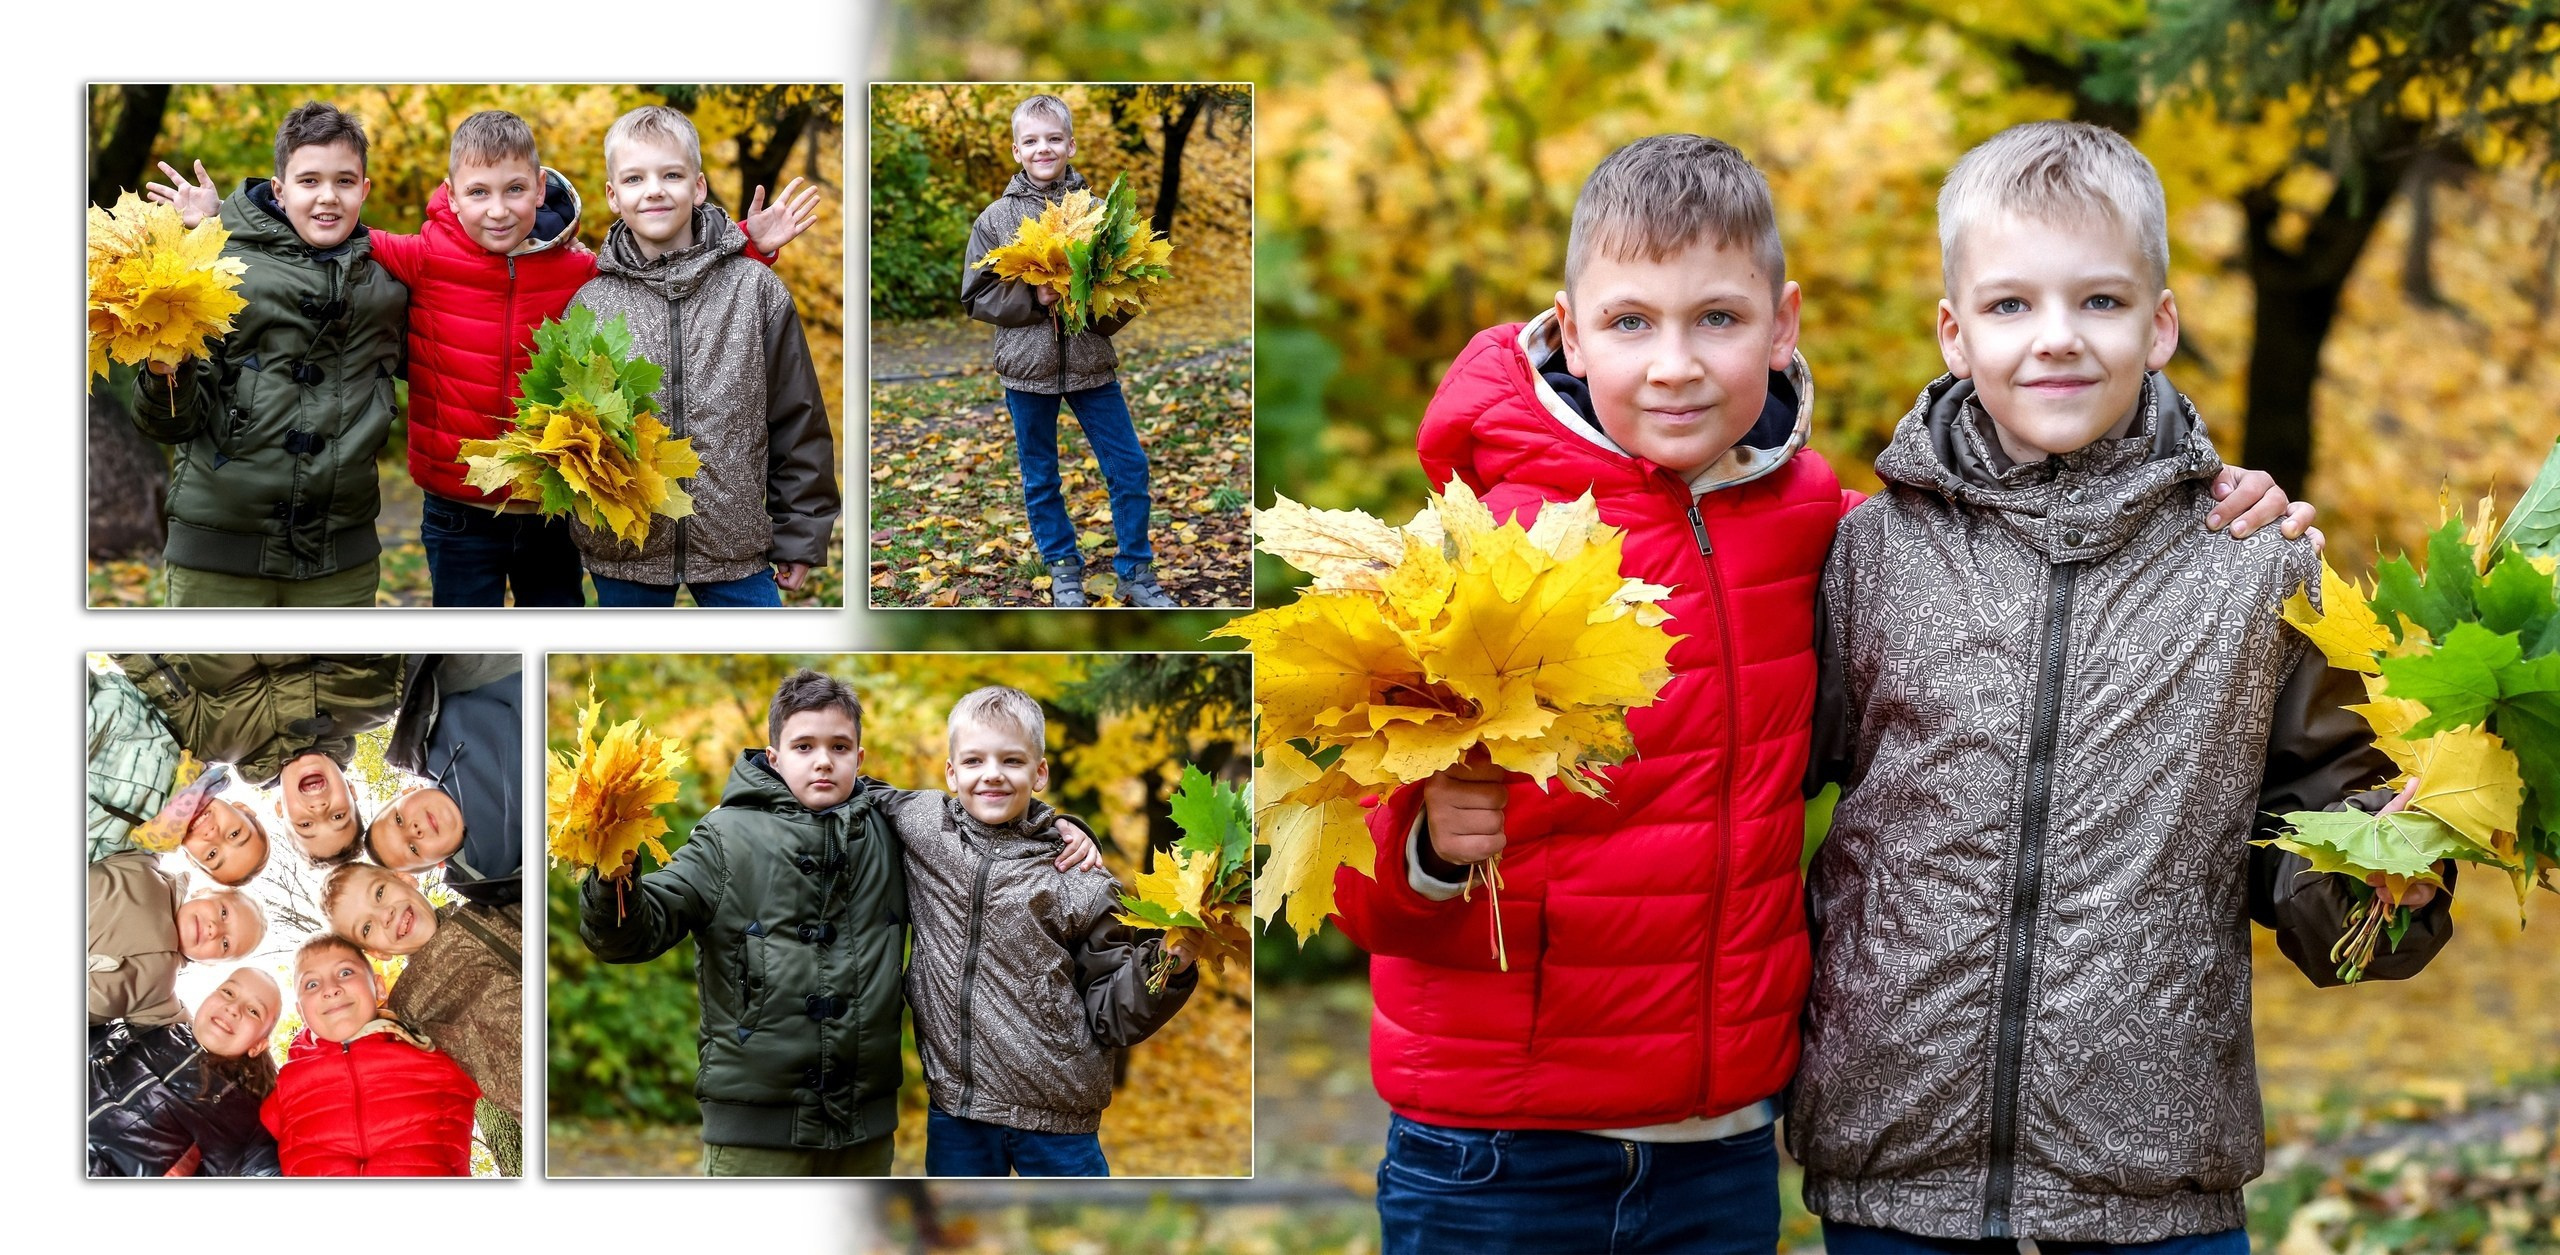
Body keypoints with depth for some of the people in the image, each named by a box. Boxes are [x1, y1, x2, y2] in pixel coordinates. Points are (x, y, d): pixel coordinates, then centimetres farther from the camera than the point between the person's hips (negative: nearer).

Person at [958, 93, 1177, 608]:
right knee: (1040, 479, 11)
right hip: (1026, 368, 0)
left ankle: (1136, 574, 16)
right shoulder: (996, 219, -2)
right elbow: (975, 297, -1)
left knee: (1129, 468, 1)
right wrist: (1033, 298, -15)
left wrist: (1100, 308, -16)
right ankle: (1063, 570, 27)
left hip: (1091, 363, 0)